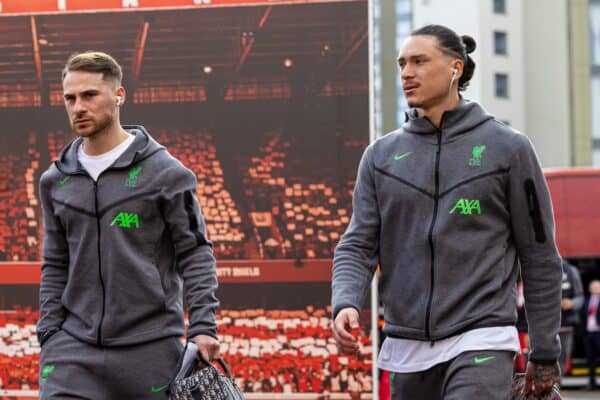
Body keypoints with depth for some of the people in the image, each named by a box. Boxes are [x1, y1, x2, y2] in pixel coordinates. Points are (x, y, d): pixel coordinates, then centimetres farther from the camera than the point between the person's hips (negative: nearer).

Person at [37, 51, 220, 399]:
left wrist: (203, 325, -11)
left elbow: (196, 253, -2)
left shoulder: (164, 171, -3)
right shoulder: (56, 180, 11)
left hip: (150, 346, -3)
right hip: (73, 349, 3)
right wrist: (49, 333, 7)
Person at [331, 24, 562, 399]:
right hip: (406, 350, 4)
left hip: (481, 344, -4)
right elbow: (358, 245, 7)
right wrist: (346, 304, -14)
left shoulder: (507, 147, 1)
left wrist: (545, 353, 4)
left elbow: (540, 256, 4)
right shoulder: (381, 155, 10)